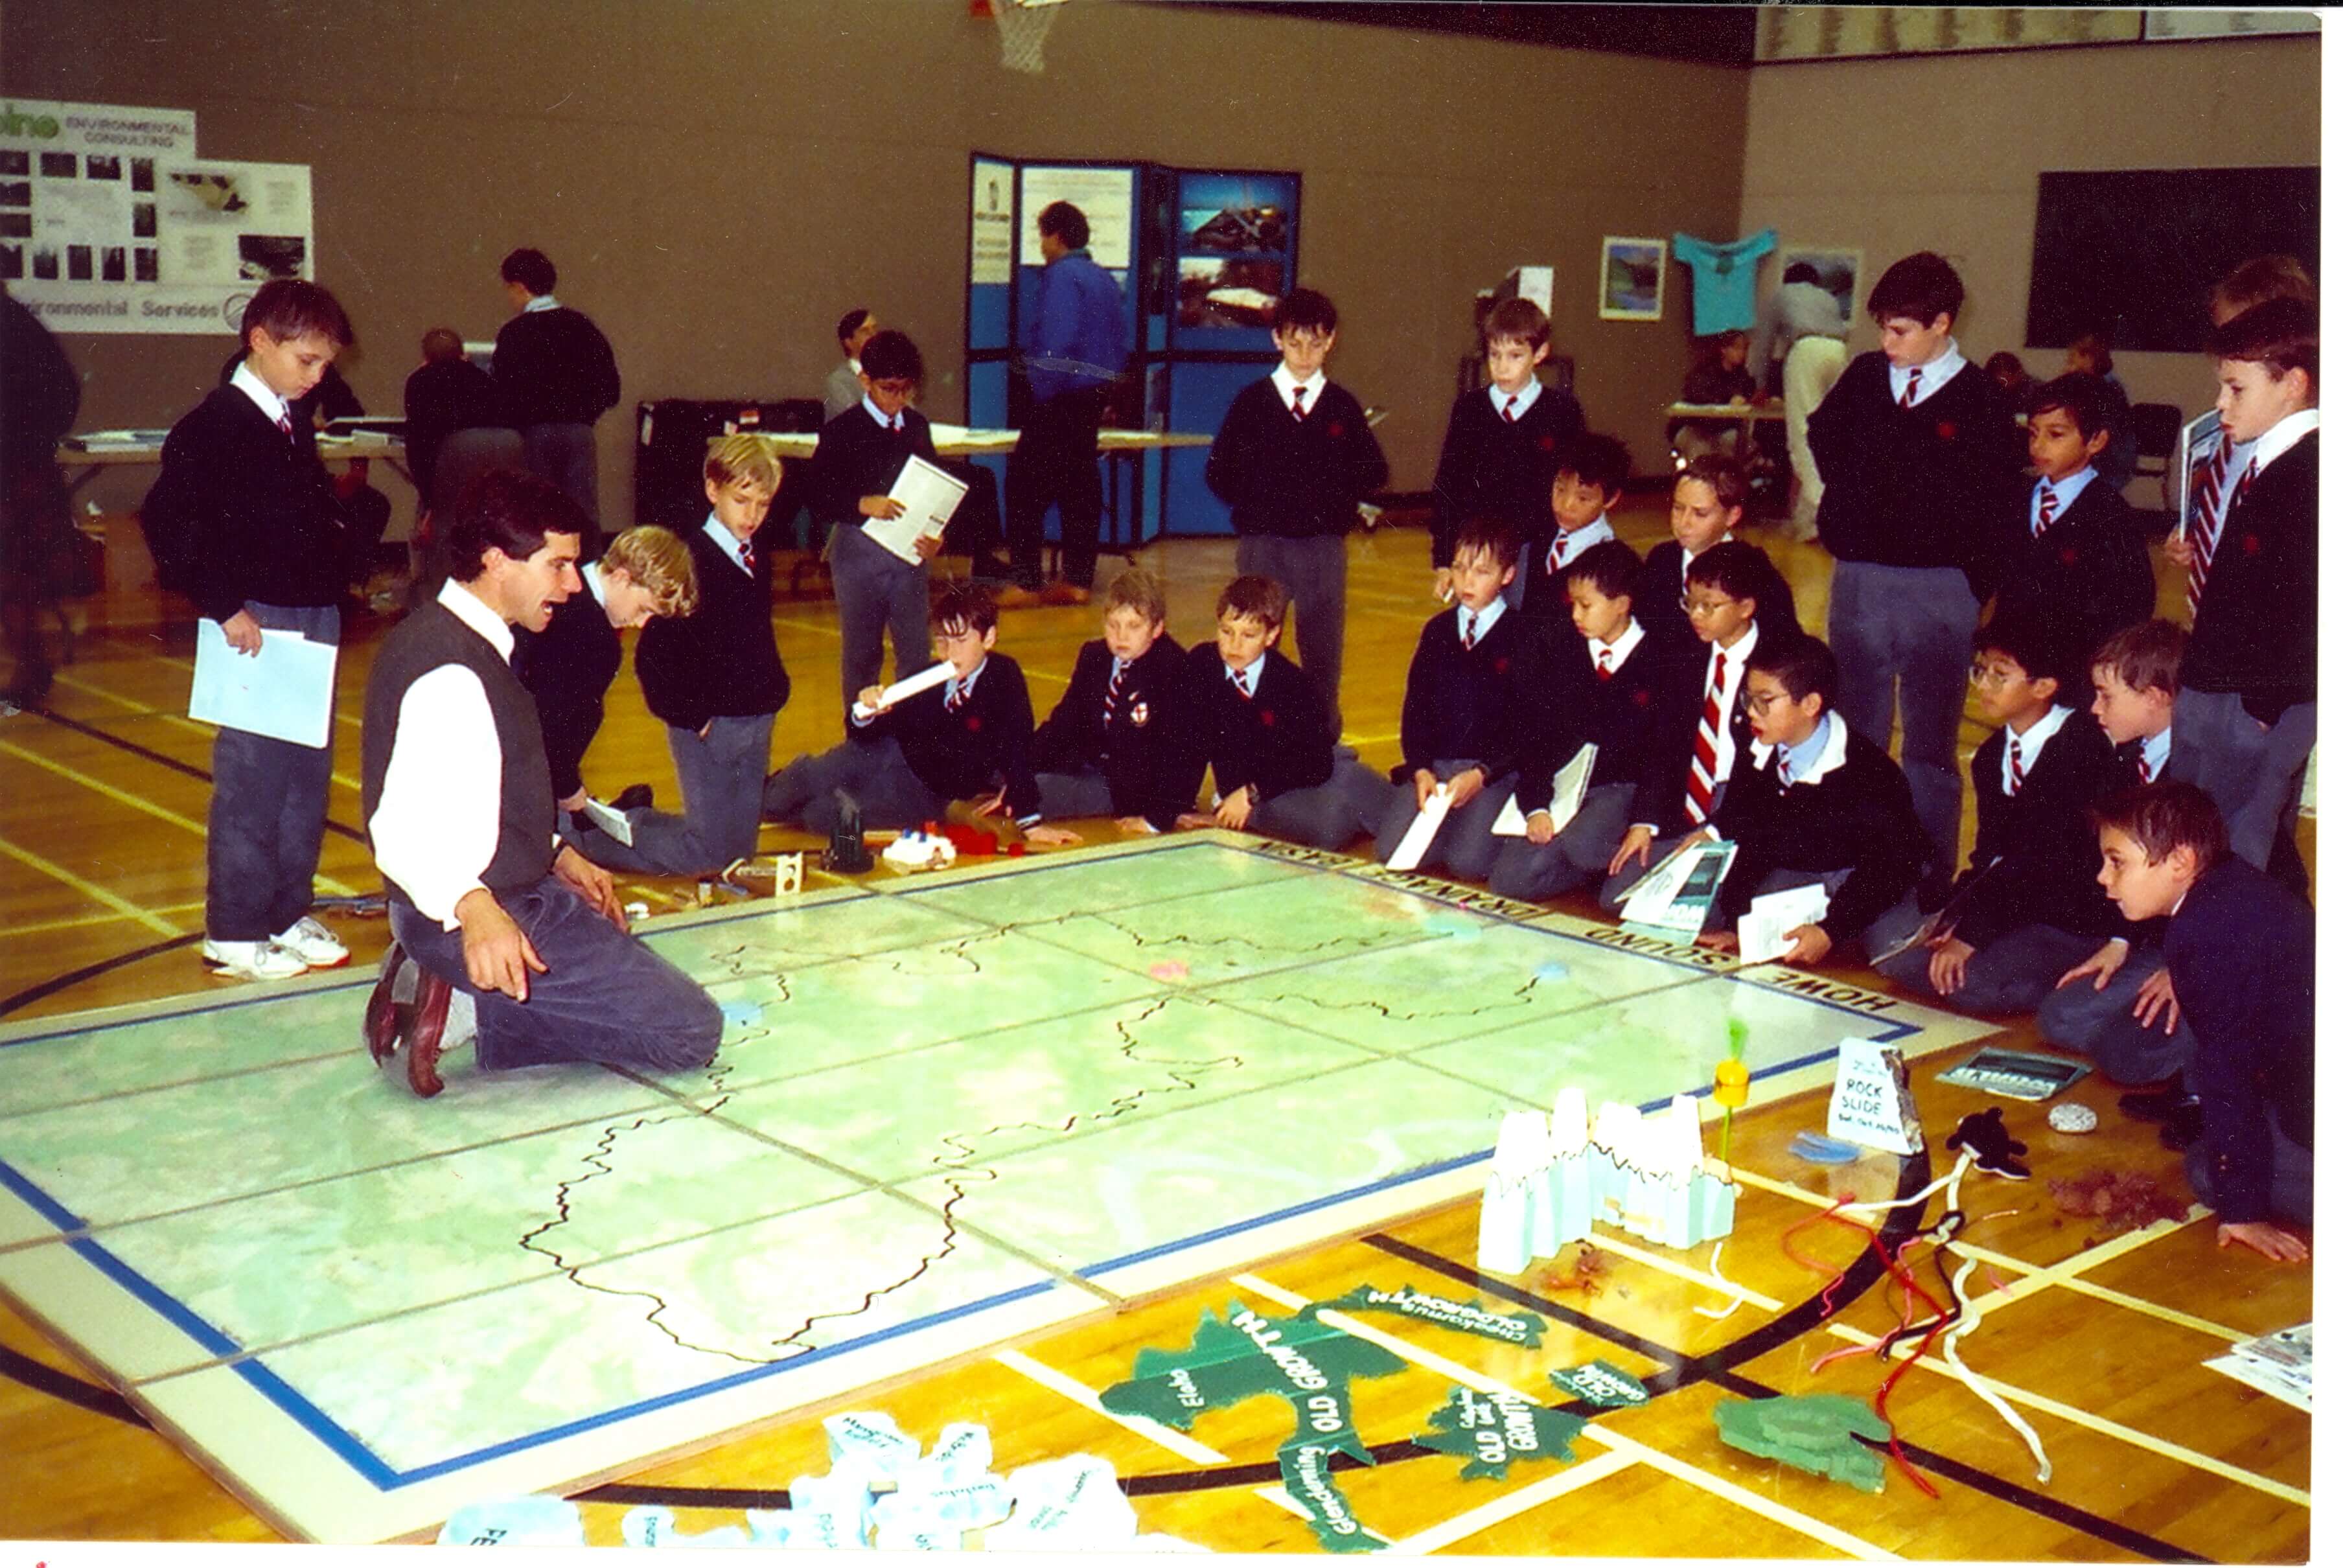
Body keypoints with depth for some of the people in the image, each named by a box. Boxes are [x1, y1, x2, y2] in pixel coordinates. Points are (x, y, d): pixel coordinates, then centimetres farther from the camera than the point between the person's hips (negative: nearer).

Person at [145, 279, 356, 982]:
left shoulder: (293, 427, 13)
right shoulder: (215, 425, -12)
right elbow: (168, 517, -20)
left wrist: (334, 595, 10)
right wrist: (223, 605, -20)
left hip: (315, 623, 8)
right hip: (258, 627, -8)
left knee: (308, 774, 13)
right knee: (252, 778, -1)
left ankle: (288, 912, 24)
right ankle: (233, 933, 9)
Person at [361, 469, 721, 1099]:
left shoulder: (455, 637, 10)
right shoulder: (450, 671, -21)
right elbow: (404, 827, -32)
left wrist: (558, 858, 18)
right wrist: (473, 907, -47)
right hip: (485, 918, -10)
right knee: (690, 1030, -9)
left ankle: (440, 984, 6)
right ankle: (465, 1010, -10)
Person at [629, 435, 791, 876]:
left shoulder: (759, 562, 10)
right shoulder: (692, 560, -14)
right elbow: (654, 654, -17)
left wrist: (774, 689, 12)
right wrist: (687, 713, -16)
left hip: (758, 723, 8)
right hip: (709, 727, -8)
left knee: (742, 848, 13)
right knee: (709, 853, -6)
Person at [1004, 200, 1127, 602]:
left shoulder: (1061, 276, -12)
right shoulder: (1105, 279, 15)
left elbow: (1056, 342, -21)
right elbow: (1123, 342, 20)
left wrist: (1041, 390, -16)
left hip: (1059, 400, -9)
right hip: (1094, 399, 9)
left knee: (1026, 487, -4)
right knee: (1080, 487, 11)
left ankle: (1026, 580, -5)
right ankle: (1079, 581, 13)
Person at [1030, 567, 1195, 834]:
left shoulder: (1173, 670, -17)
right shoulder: (1092, 655, 5)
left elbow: (1176, 751, -19)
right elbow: (1064, 721, 7)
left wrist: (1159, 819, -23)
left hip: (1141, 785, -7)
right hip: (1091, 767, 7)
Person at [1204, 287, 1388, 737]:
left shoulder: (1343, 407, 6)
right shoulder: (1252, 401, 3)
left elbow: (1374, 471, 11)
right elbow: (1218, 471, 5)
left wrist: (1338, 500, 0)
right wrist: (1255, 504, -2)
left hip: (1323, 545, 1)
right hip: (1262, 543, -1)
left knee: (1323, 648, 8)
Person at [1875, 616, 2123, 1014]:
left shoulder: (2082, 746, -14)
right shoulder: (1989, 758, 12)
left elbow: (2048, 852, -20)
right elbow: (1989, 854, 10)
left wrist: (1972, 932, -23)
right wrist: (1953, 922, -9)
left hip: (2075, 921, -7)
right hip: (2011, 909, 8)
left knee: (1969, 983, -30)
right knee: (1896, 962, -11)